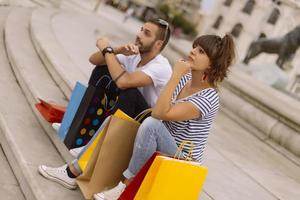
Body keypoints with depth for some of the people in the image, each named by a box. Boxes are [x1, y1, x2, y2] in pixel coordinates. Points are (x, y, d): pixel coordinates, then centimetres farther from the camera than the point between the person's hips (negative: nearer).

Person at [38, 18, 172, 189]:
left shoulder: (161, 67, -24)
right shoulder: (134, 55, -1)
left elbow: (123, 81, -39)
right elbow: (94, 60, -2)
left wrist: (107, 50, -25)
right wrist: (117, 51, -20)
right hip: (126, 111, 8)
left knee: (129, 92, -38)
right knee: (102, 69, 5)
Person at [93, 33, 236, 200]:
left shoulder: (208, 98, -23)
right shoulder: (185, 78, 0)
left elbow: (160, 114, -30)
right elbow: (160, 109, 16)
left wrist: (175, 76, -28)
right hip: (166, 146, 9)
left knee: (151, 124, -32)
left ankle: (126, 184, -18)